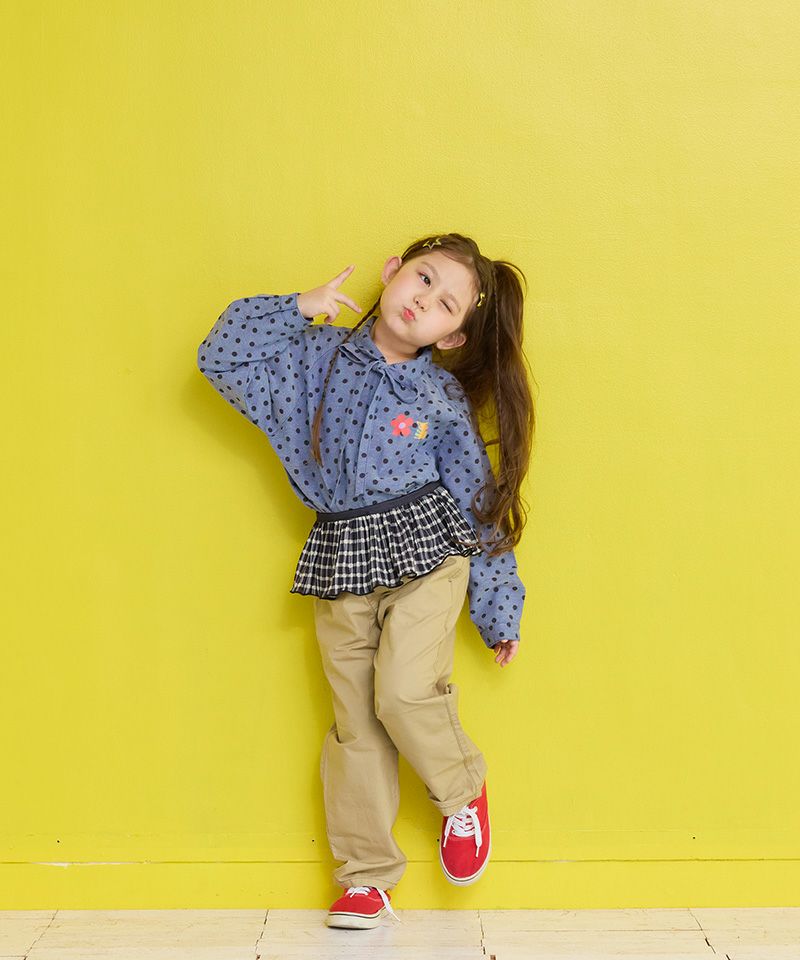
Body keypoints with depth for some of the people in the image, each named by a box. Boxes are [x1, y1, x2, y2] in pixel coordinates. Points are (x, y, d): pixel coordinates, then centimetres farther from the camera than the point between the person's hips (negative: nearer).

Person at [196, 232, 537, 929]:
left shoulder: (444, 400, 2)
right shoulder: (317, 357, 5)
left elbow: (481, 505, 7)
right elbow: (222, 356, 1)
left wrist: (499, 612, 9)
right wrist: (299, 309, -6)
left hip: (421, 550, -2)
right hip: (341, 561, 2)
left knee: (406, 693, -19)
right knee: (356, 722, 5)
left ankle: (464, 792, 14)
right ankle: (366, 879, 18)